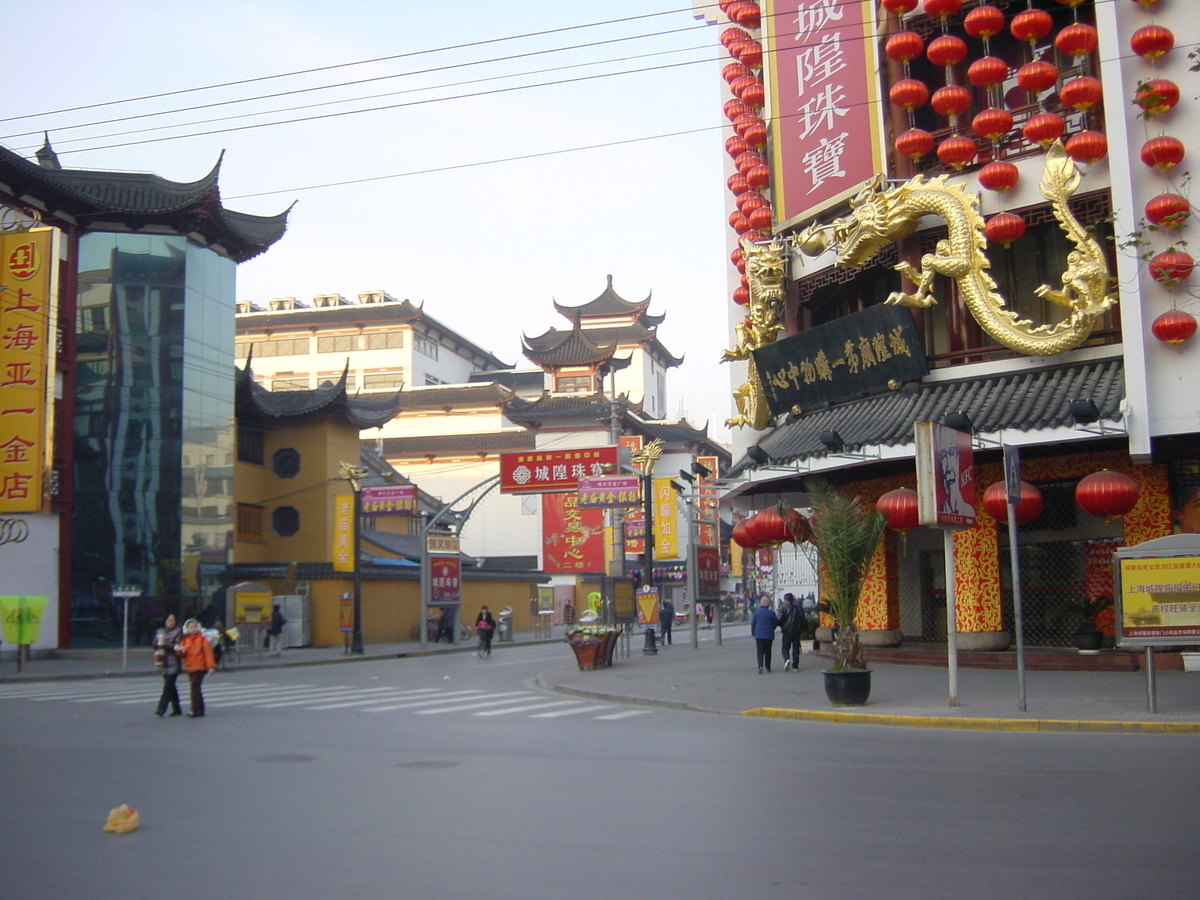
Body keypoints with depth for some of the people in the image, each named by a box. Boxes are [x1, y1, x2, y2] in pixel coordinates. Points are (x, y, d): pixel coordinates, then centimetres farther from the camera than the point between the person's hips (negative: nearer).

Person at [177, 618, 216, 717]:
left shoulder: (202, 639, -5)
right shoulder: (185, 640, 10)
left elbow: (208, 653, -7)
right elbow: (181, 654, 8)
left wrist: (210, 666, -13)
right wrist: (179, 650, -15)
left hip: (199, 667, -6)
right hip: (189, 668, 6)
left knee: (194, 687, -14)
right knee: (196, 688, 9)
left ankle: (195, 710, -14)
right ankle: (200, 710, 16)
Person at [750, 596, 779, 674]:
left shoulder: (756, 612, -2)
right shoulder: (771, 613, -5)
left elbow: (752, 623, 2)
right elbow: (775, 624, 2)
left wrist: (753, 633, 14)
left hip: (758, 635, 0)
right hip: (769, 635, 0)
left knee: (760, 652, -1)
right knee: (768, 652, 12)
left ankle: (760, 666, -21)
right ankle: (768, 667, 17)